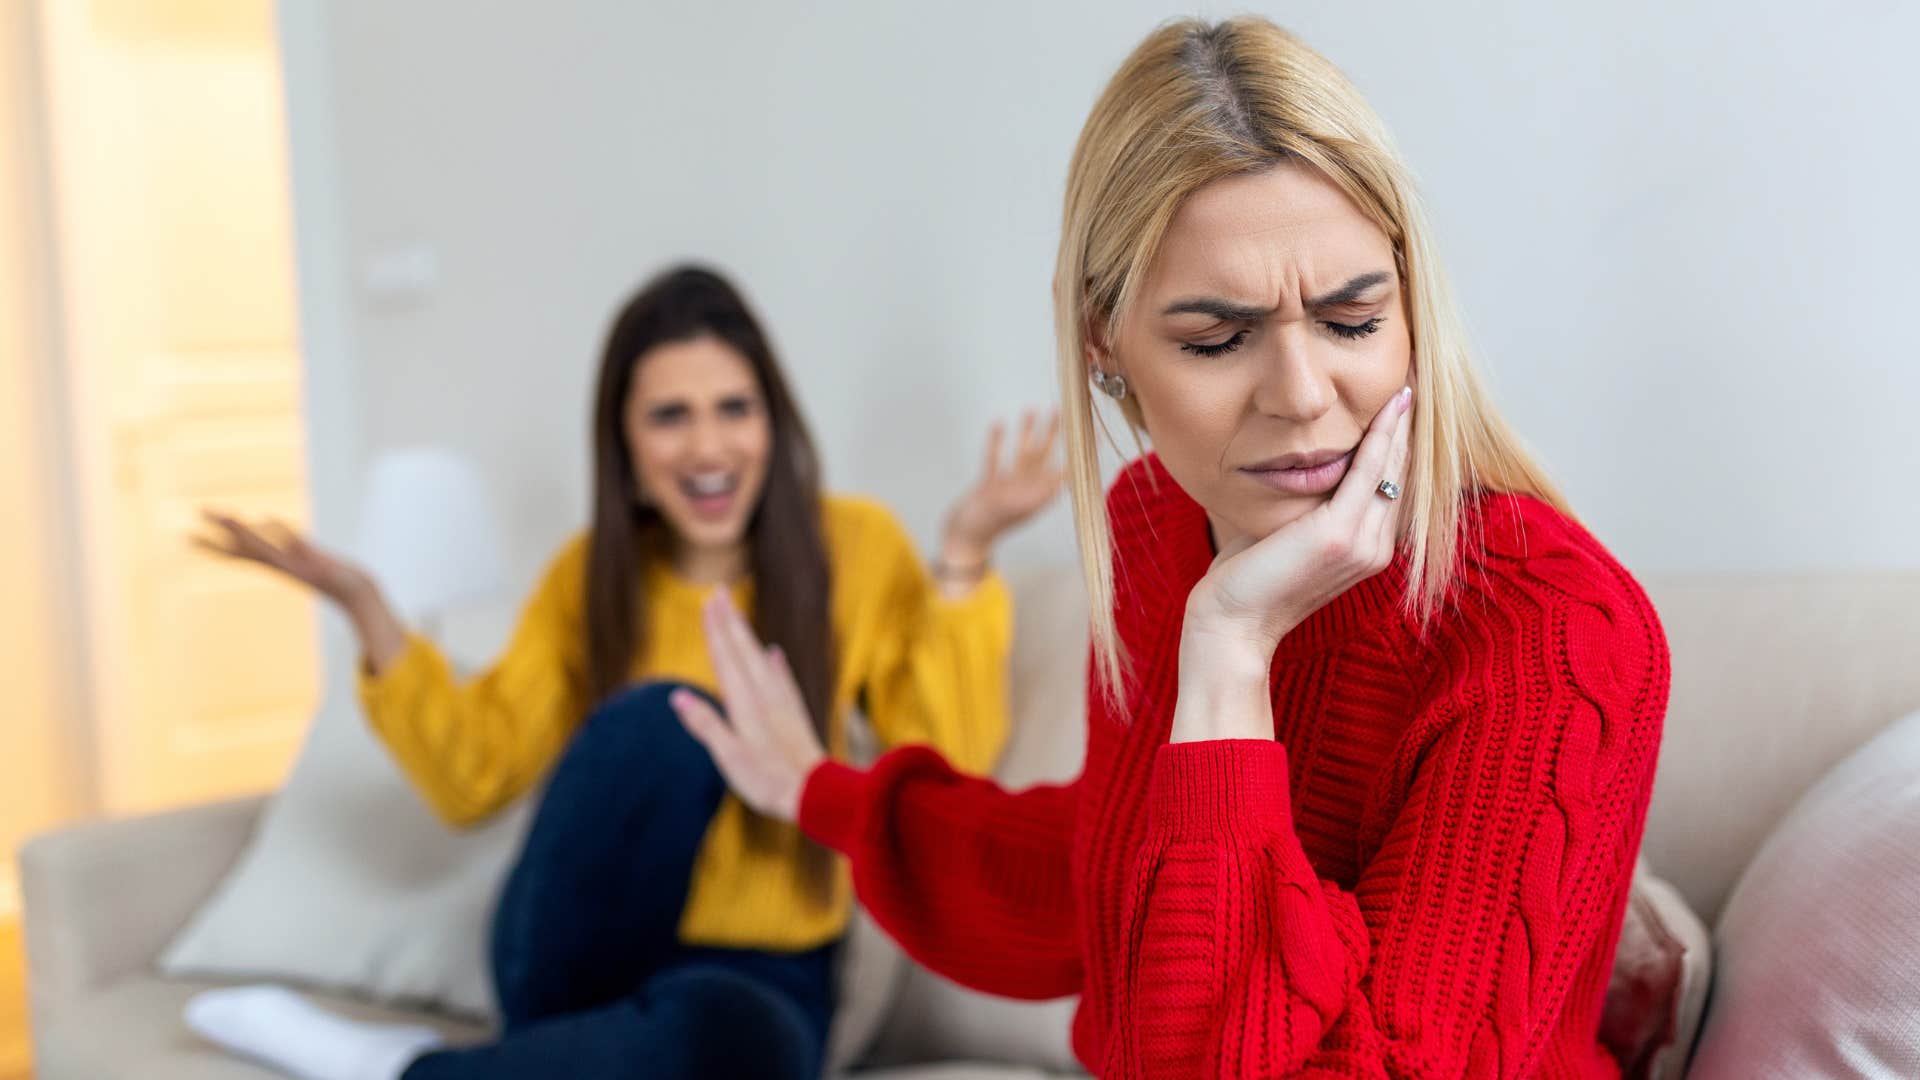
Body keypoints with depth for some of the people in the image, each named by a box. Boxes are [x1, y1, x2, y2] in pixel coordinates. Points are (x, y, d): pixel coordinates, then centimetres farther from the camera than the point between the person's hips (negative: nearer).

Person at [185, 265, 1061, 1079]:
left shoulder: (856, 548, -2)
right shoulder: (593, 574, 5)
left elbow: (948, 776, -9)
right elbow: (475, 780, 3)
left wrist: (962, 560, -17)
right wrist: (365, 608, -7)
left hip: (760, 978, 0)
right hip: (585, 962, 1)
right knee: (663, 719, -30)